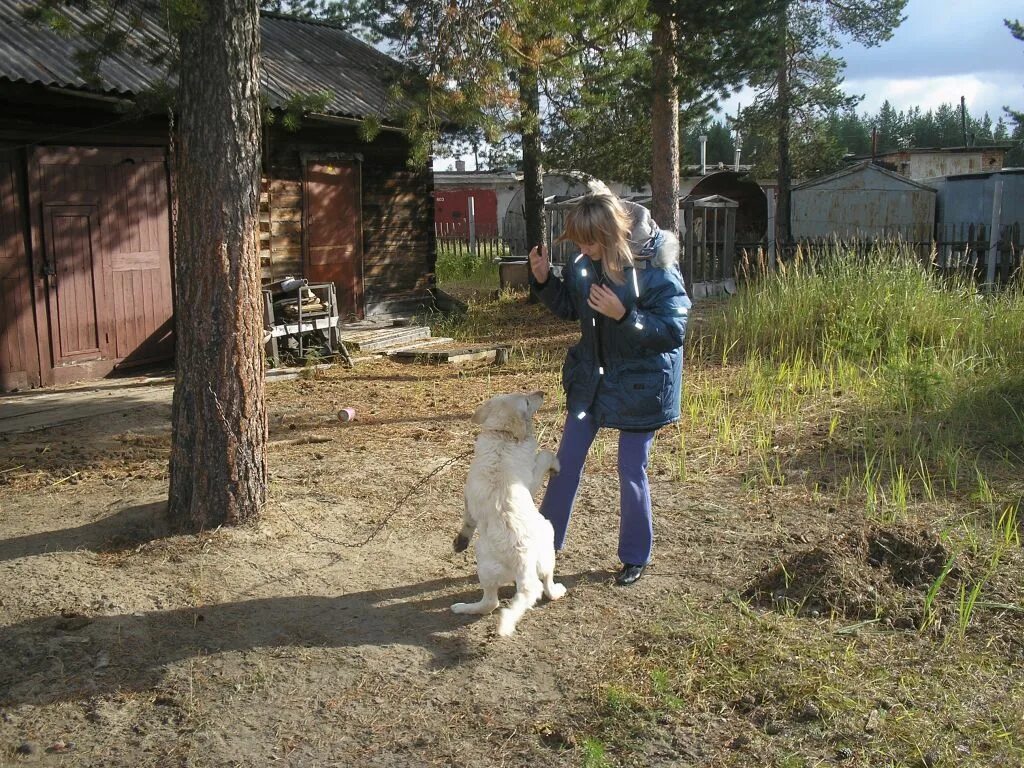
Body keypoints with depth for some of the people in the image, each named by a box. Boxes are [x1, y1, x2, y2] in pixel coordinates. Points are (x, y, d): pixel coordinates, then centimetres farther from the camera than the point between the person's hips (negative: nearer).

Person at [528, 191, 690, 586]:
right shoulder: (586, 262, -6)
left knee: (631, 471, 6)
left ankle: (635, 556, 27)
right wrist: (544, 280, -9)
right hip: (591, 375, 6)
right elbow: (569, 307, 9)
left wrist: (624, 315, -34)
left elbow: (673, 330, -22)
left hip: (640, 383, -5)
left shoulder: (657, 267, -23)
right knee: (567, 460, 12)